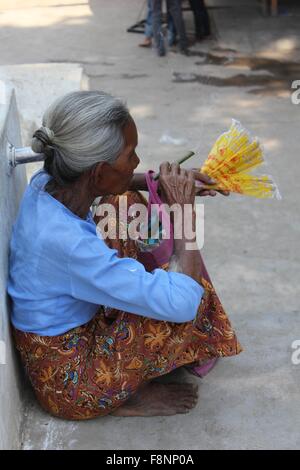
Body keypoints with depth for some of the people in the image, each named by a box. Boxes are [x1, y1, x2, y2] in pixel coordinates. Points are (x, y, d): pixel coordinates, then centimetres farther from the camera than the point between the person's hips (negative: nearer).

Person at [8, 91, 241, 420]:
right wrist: (183, 209, -25)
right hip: (70, 383, -8)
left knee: (124, 201, 9)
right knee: (195, 295, -18)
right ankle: (131, 396, 6)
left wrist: (164, 182, -2)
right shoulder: (65, 242, -38)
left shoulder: (48, 182, -13)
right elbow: (182, 302, -36)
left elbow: (96, 181, 14)